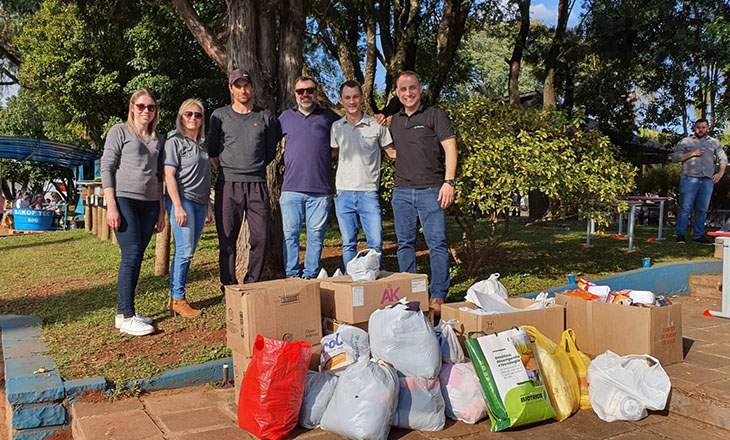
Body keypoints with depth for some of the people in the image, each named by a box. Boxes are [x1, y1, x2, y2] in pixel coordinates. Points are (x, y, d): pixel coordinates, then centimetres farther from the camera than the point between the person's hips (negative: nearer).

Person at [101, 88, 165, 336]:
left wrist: (161, 209, 15)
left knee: (136, 257, 4)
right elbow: (106, 168, -2)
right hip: (124, 199, -5)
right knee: (132, 253, -13)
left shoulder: (158, 139, 19)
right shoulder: (119, 132, 5)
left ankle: (123, 312, 12)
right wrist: (111, 205, -11)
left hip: (149, 203, 5)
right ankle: (126, 317, -9)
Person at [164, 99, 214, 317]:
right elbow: (169, 176, -9)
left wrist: (209, 206, 20)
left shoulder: (203, 145, 19)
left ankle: (175, 297, 13)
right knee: (184, 250, -10)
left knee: (187, 252, 7)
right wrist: (178, 206, -17)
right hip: (182, 200, -7)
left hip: (199, 203, 7)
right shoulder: (174, 142, -1)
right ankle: (177, 299, -2)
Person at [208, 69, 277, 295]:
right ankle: (228, 288, 9)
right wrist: (227, 171, 12)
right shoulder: (219, 116, 10)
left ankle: (252, 285, 12)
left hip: (257, 185, 1)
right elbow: (212, 150, 14)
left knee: (261, 238, -2)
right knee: (227, 239, 0)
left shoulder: (265, 117, 12)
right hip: (228, 185, -1)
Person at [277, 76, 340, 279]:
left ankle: (310, 276, 12)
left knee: (316, 235, 3)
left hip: (321, 188, -1)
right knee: (290, 233, 2)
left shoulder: (329, 118, 10)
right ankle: (291, 276, 11)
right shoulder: (286, 117, 13)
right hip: (291, 188, 1)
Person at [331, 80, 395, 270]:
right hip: (343, 193, 3)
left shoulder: (376, 126, 1)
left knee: (376, 243, -5)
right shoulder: (336, 127, 9)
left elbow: (392, 152, 10)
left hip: (368, 193, -2)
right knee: (348, 244, 8)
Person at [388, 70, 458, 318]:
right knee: (405, 244, 7)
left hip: (431, 191, -5)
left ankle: (438, 298, -1)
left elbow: (450, 148, -5)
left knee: (437, 244, -6)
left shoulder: (435, 115, 2)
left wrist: (449, 181, -13)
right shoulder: (395, 120, 17)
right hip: (401, 192, 5)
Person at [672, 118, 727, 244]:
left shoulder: (714, 142, 19)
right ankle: (680, 235, -5)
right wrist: (692, 153, -8)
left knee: (702, 210, 4)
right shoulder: (685, 142, 10)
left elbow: (723, 158, 24)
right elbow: (674, 158, 2)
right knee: (685, 208, -8)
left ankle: (698, 235, 10)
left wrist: (721, 172, 8)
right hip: (689, 179, -3)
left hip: (707, 180, 3)